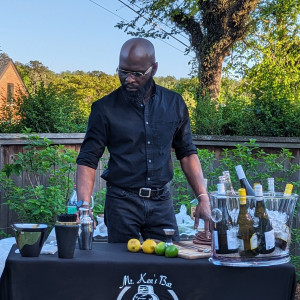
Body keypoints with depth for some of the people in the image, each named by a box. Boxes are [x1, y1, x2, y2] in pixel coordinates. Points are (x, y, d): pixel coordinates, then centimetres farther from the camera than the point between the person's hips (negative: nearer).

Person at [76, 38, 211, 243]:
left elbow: (187, 153, 10)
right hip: (122, 202, -2)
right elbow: (88, 160, -5)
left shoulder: (174, 103, 5)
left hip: (161, 202, 2)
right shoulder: (105, 108, -4)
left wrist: (203, 197, 0)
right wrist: (84, 205, -19)